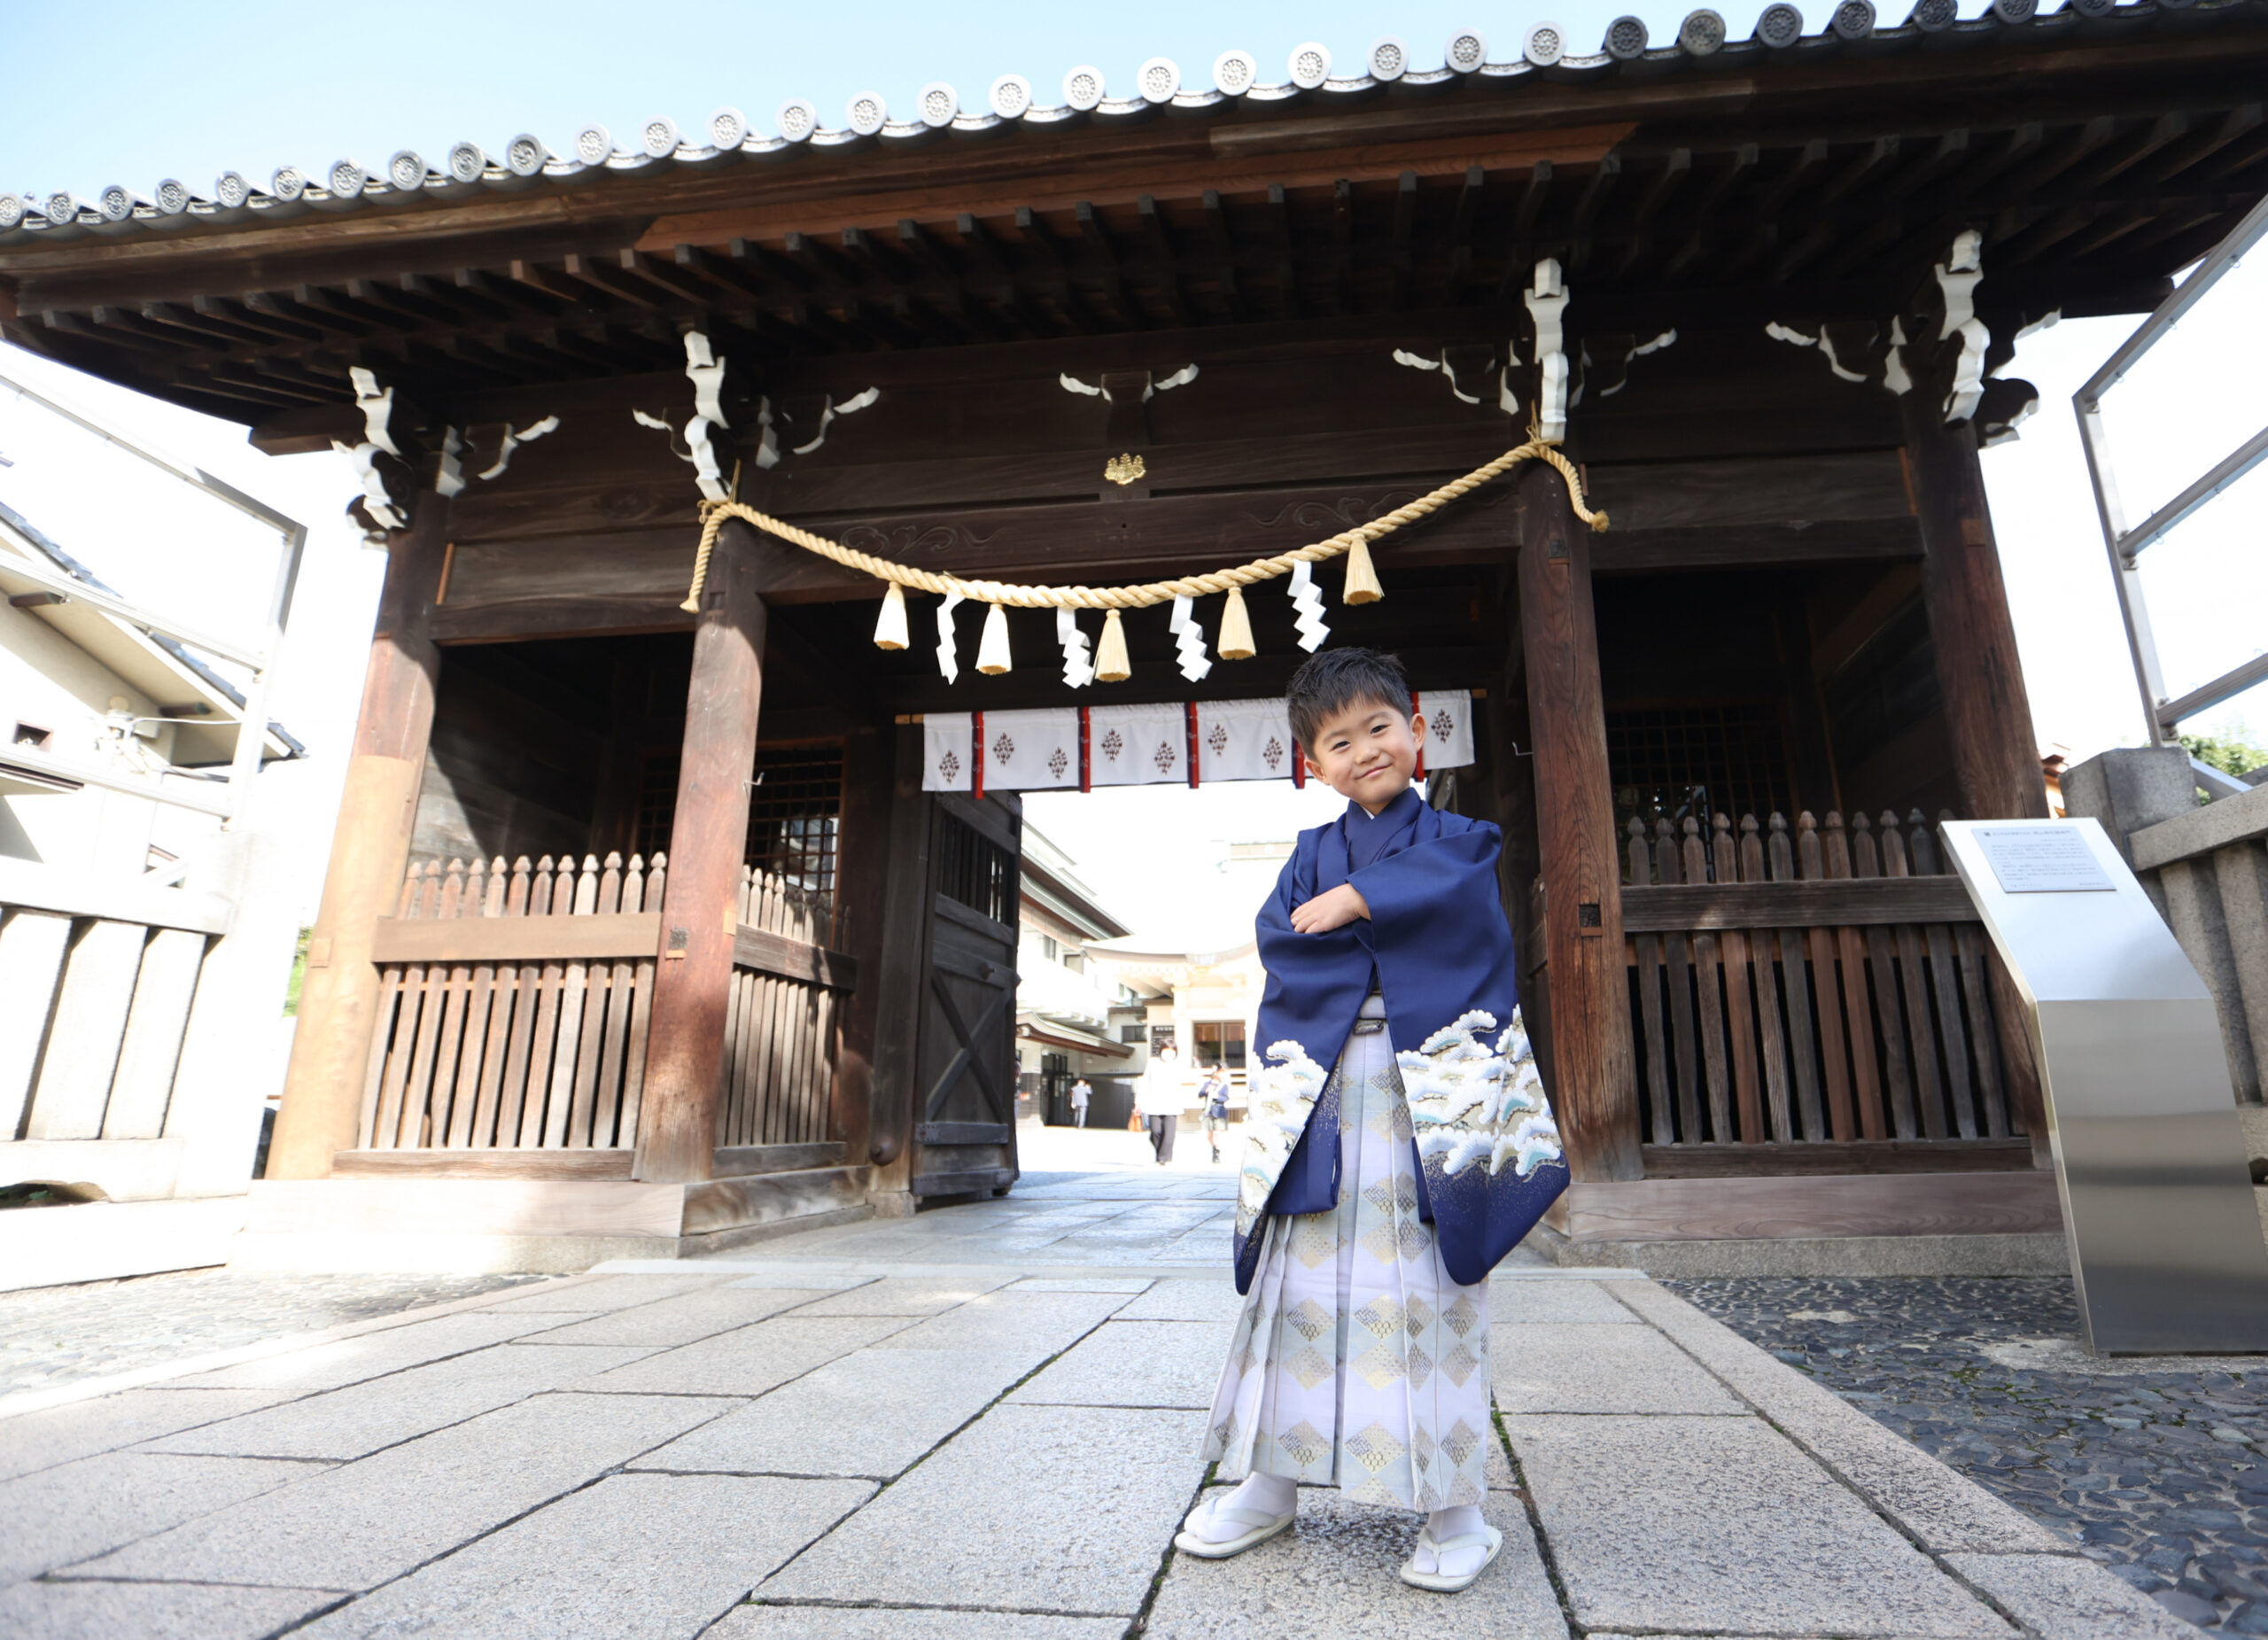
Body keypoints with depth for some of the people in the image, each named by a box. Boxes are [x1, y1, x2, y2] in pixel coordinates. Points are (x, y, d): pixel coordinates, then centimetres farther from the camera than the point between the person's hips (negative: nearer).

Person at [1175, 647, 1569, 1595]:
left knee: (1432, 1289, 0)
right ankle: (1271, 1481, 19)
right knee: (1299, 1284, 6)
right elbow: (1276, 937, -3)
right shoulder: (1313, 852, 15)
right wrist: (1392, 944, -11)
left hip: (1430, 1087, -2)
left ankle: (1452, 1504, 13)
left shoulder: (1457, 840, 10)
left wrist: (1352, 902, -11)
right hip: (1321, 1089, 2)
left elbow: (1451, 900, -13)